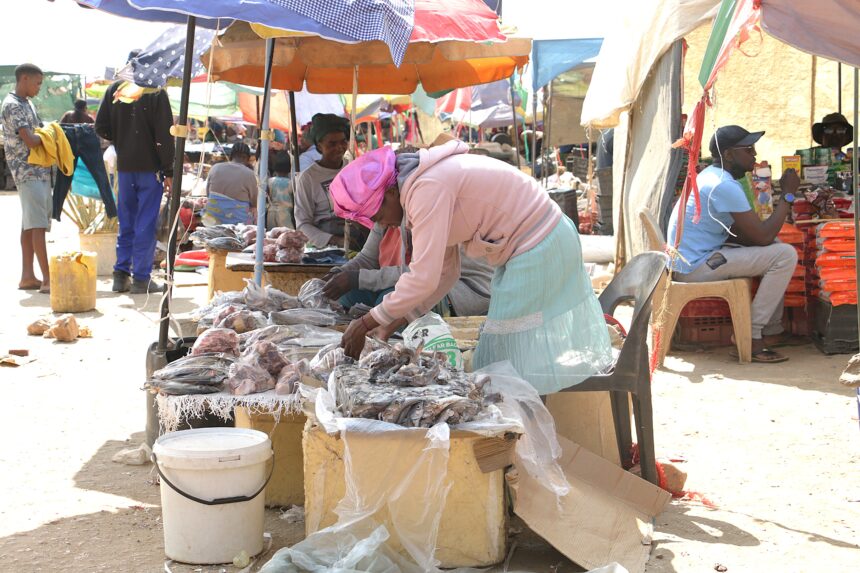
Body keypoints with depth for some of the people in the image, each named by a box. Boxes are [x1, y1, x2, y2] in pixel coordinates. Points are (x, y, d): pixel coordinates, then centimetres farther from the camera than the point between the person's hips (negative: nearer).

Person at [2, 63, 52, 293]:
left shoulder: (26, 103, 17)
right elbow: (30, 141, -19)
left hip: (39, 171, 10)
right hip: (28, 172, -10)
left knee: (30, 225, 10)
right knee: (37, 225, -13)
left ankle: (27, 276, 14)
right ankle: (47, 279, -17)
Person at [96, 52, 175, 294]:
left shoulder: (114, 90, 3)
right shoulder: (156, 92, -9)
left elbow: (101, 127, 3)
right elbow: (164, 135, -11)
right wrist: (169, 171, -8)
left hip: (124, 166, 4)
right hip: (150, 166, -4)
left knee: (126, 222, 14)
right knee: (146, 224, 0)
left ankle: (121, 275, 15)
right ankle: (141, 279, 1)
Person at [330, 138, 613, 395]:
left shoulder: (427, 189, -23)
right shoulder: (423, 182, 8)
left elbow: (424, 278, -27)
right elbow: (445, 271, 12)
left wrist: (366, 323, -18)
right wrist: (394, 324, 9)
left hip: (536, 248, -10)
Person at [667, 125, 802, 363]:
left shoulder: (713, 175, 12)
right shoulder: (725, 186, -21)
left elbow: (736, 234, 18)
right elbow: (763, 237, -20)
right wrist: (788, 194, -10)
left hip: (688, 261, 11)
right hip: (697, 267, -11)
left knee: (775, 247, 23)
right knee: (785, 255, -15)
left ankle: (772, 330, 22)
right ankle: (751, 338, -11)